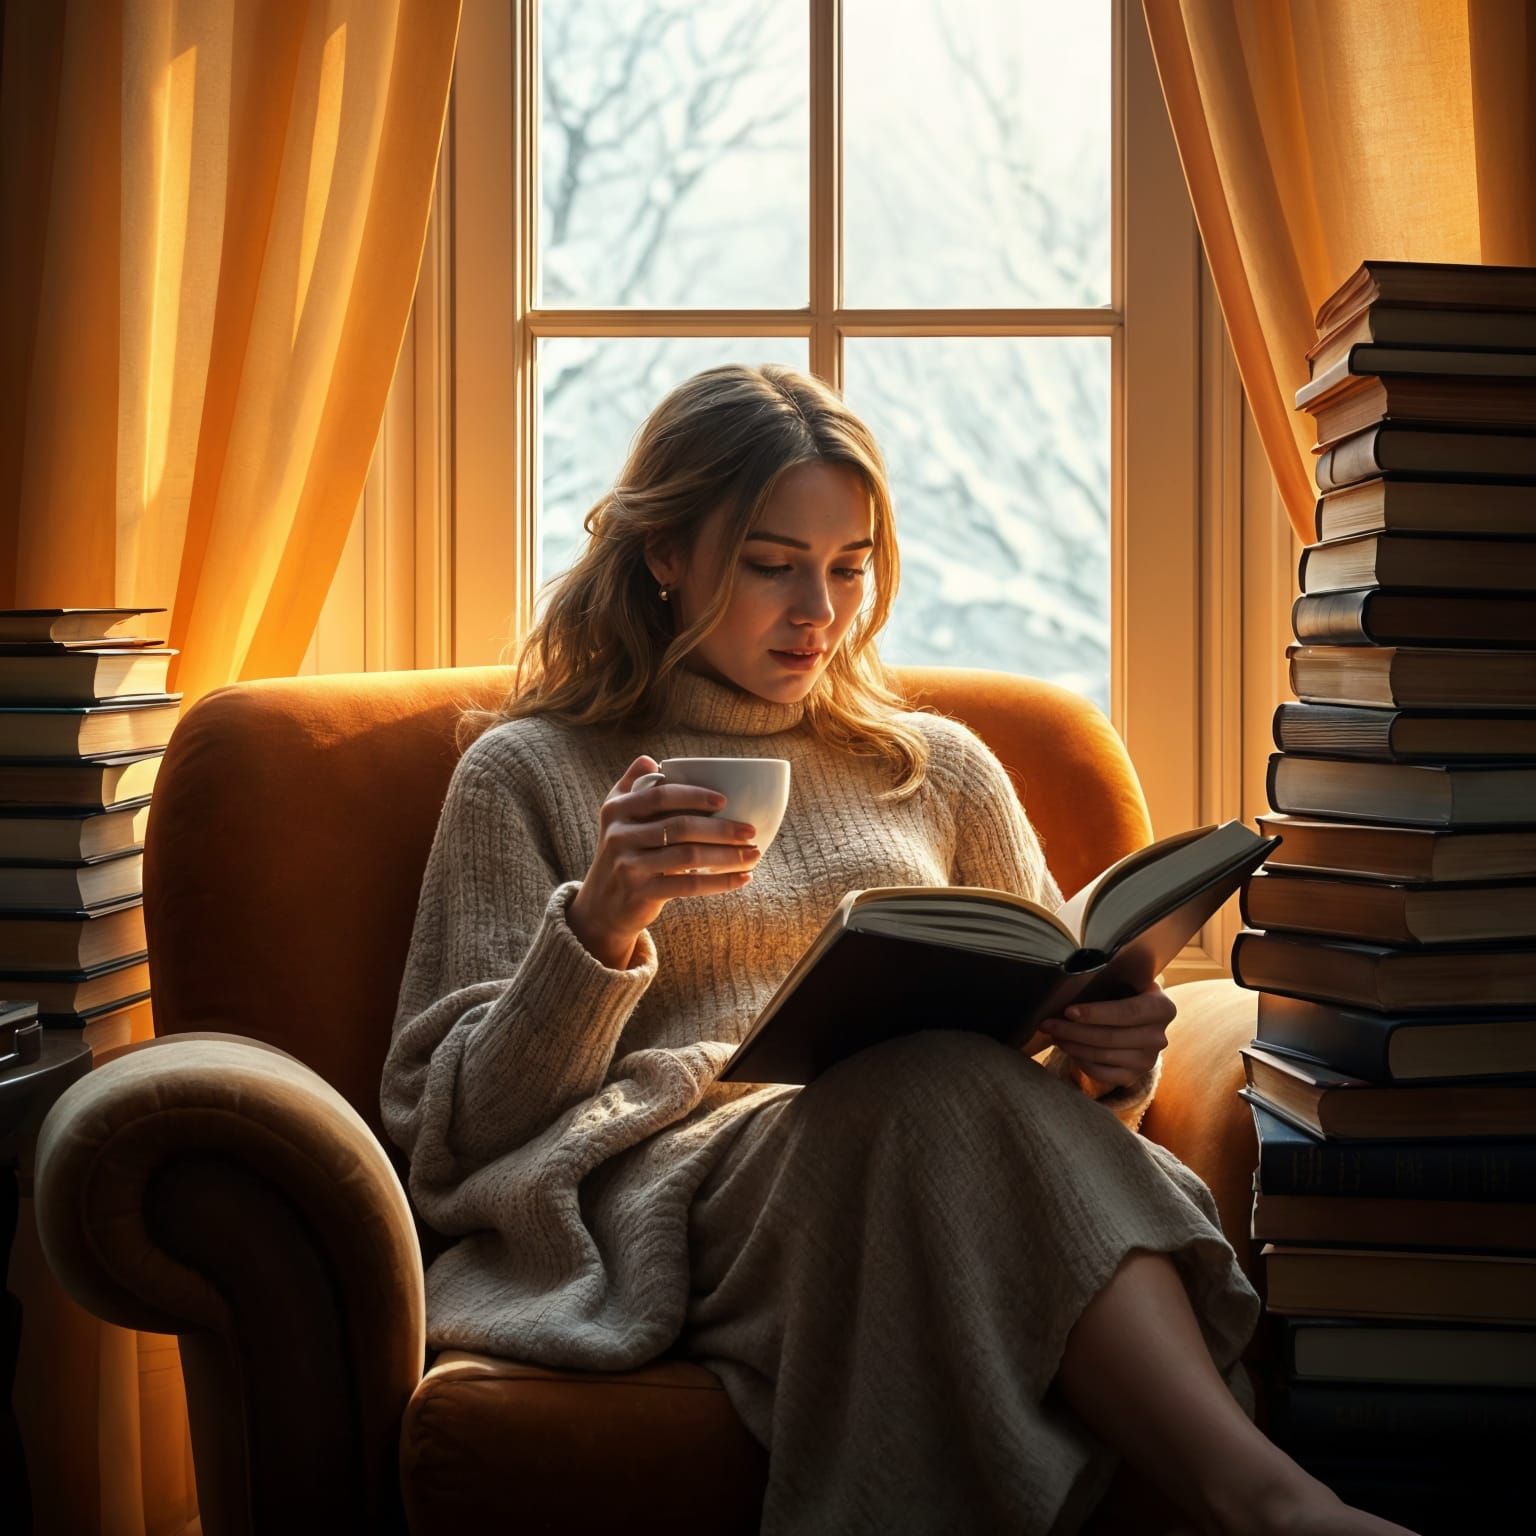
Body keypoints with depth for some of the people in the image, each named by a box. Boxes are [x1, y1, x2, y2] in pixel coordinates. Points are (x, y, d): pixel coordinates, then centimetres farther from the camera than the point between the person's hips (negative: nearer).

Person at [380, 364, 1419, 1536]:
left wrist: (1108, 1061, -3)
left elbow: (1045, 1074, 23)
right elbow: (466, 1129, 8)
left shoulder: (940, 770, 26)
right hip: (666, 1181, -3)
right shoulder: (525, 775, 16)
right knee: (943, 1076, -38)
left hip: (923, 1174, 3)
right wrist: (599, 927, -10)